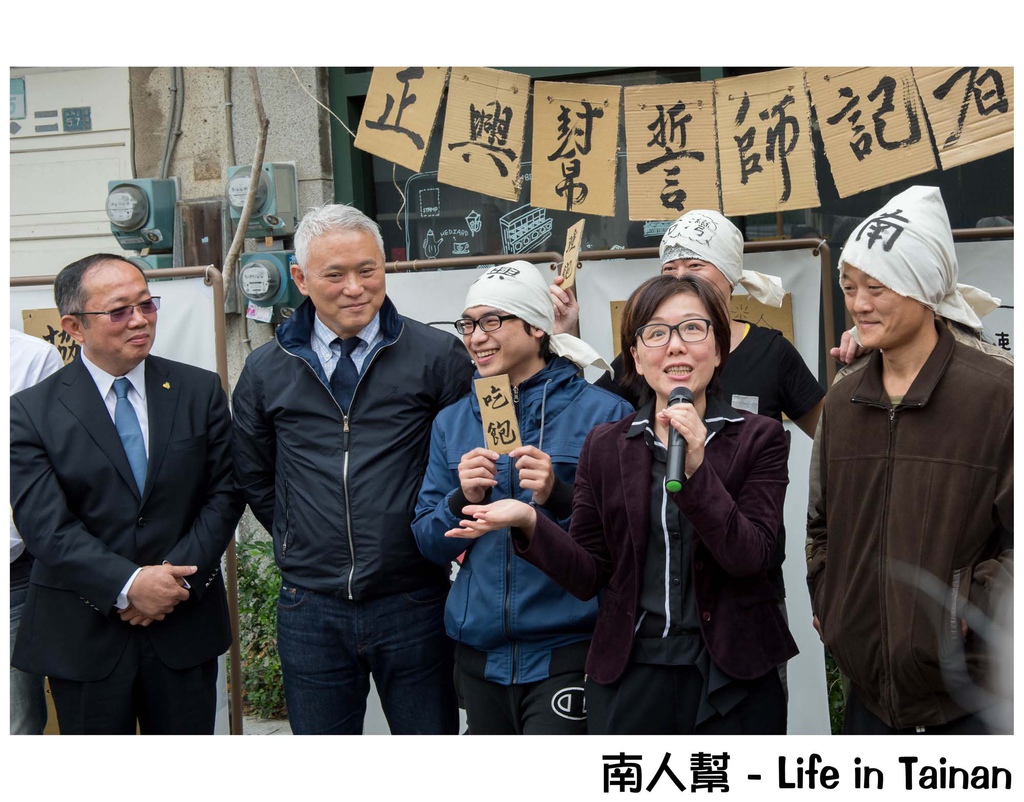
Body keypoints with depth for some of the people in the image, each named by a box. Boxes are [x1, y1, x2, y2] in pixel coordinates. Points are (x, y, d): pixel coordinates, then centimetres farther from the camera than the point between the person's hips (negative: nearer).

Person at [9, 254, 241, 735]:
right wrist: (129, 585, -20)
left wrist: (175, 578, -12)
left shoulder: (200, 391, 3)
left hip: (184, 625, 2)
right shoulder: (32, 411, -5)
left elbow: (224, 493, 0)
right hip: (82, 639, -2)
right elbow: (45, 527, -12)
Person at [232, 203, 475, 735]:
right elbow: (253, 477, 16)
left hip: (412, 605, -2)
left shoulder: (438, 356, -4)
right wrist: (299, 542, 10)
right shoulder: (266, 371, 4)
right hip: (310, 609, 2)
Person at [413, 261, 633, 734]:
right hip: (479, 651, 5)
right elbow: (430, 544, 9)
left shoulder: (603, 412, -4)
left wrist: (559, 496, -21)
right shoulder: (453, 422, 10)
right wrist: (461, 500, -10)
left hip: (565, 654, -4)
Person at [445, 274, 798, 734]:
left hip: (734, 682, -1)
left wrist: (695, 468, -25)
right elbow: (589, 576, 1)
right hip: (628, 678, 1)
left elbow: (749, 557, -14)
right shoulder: (604, 446, 4)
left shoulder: (758, 438, -1)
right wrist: (528, 522, -15)